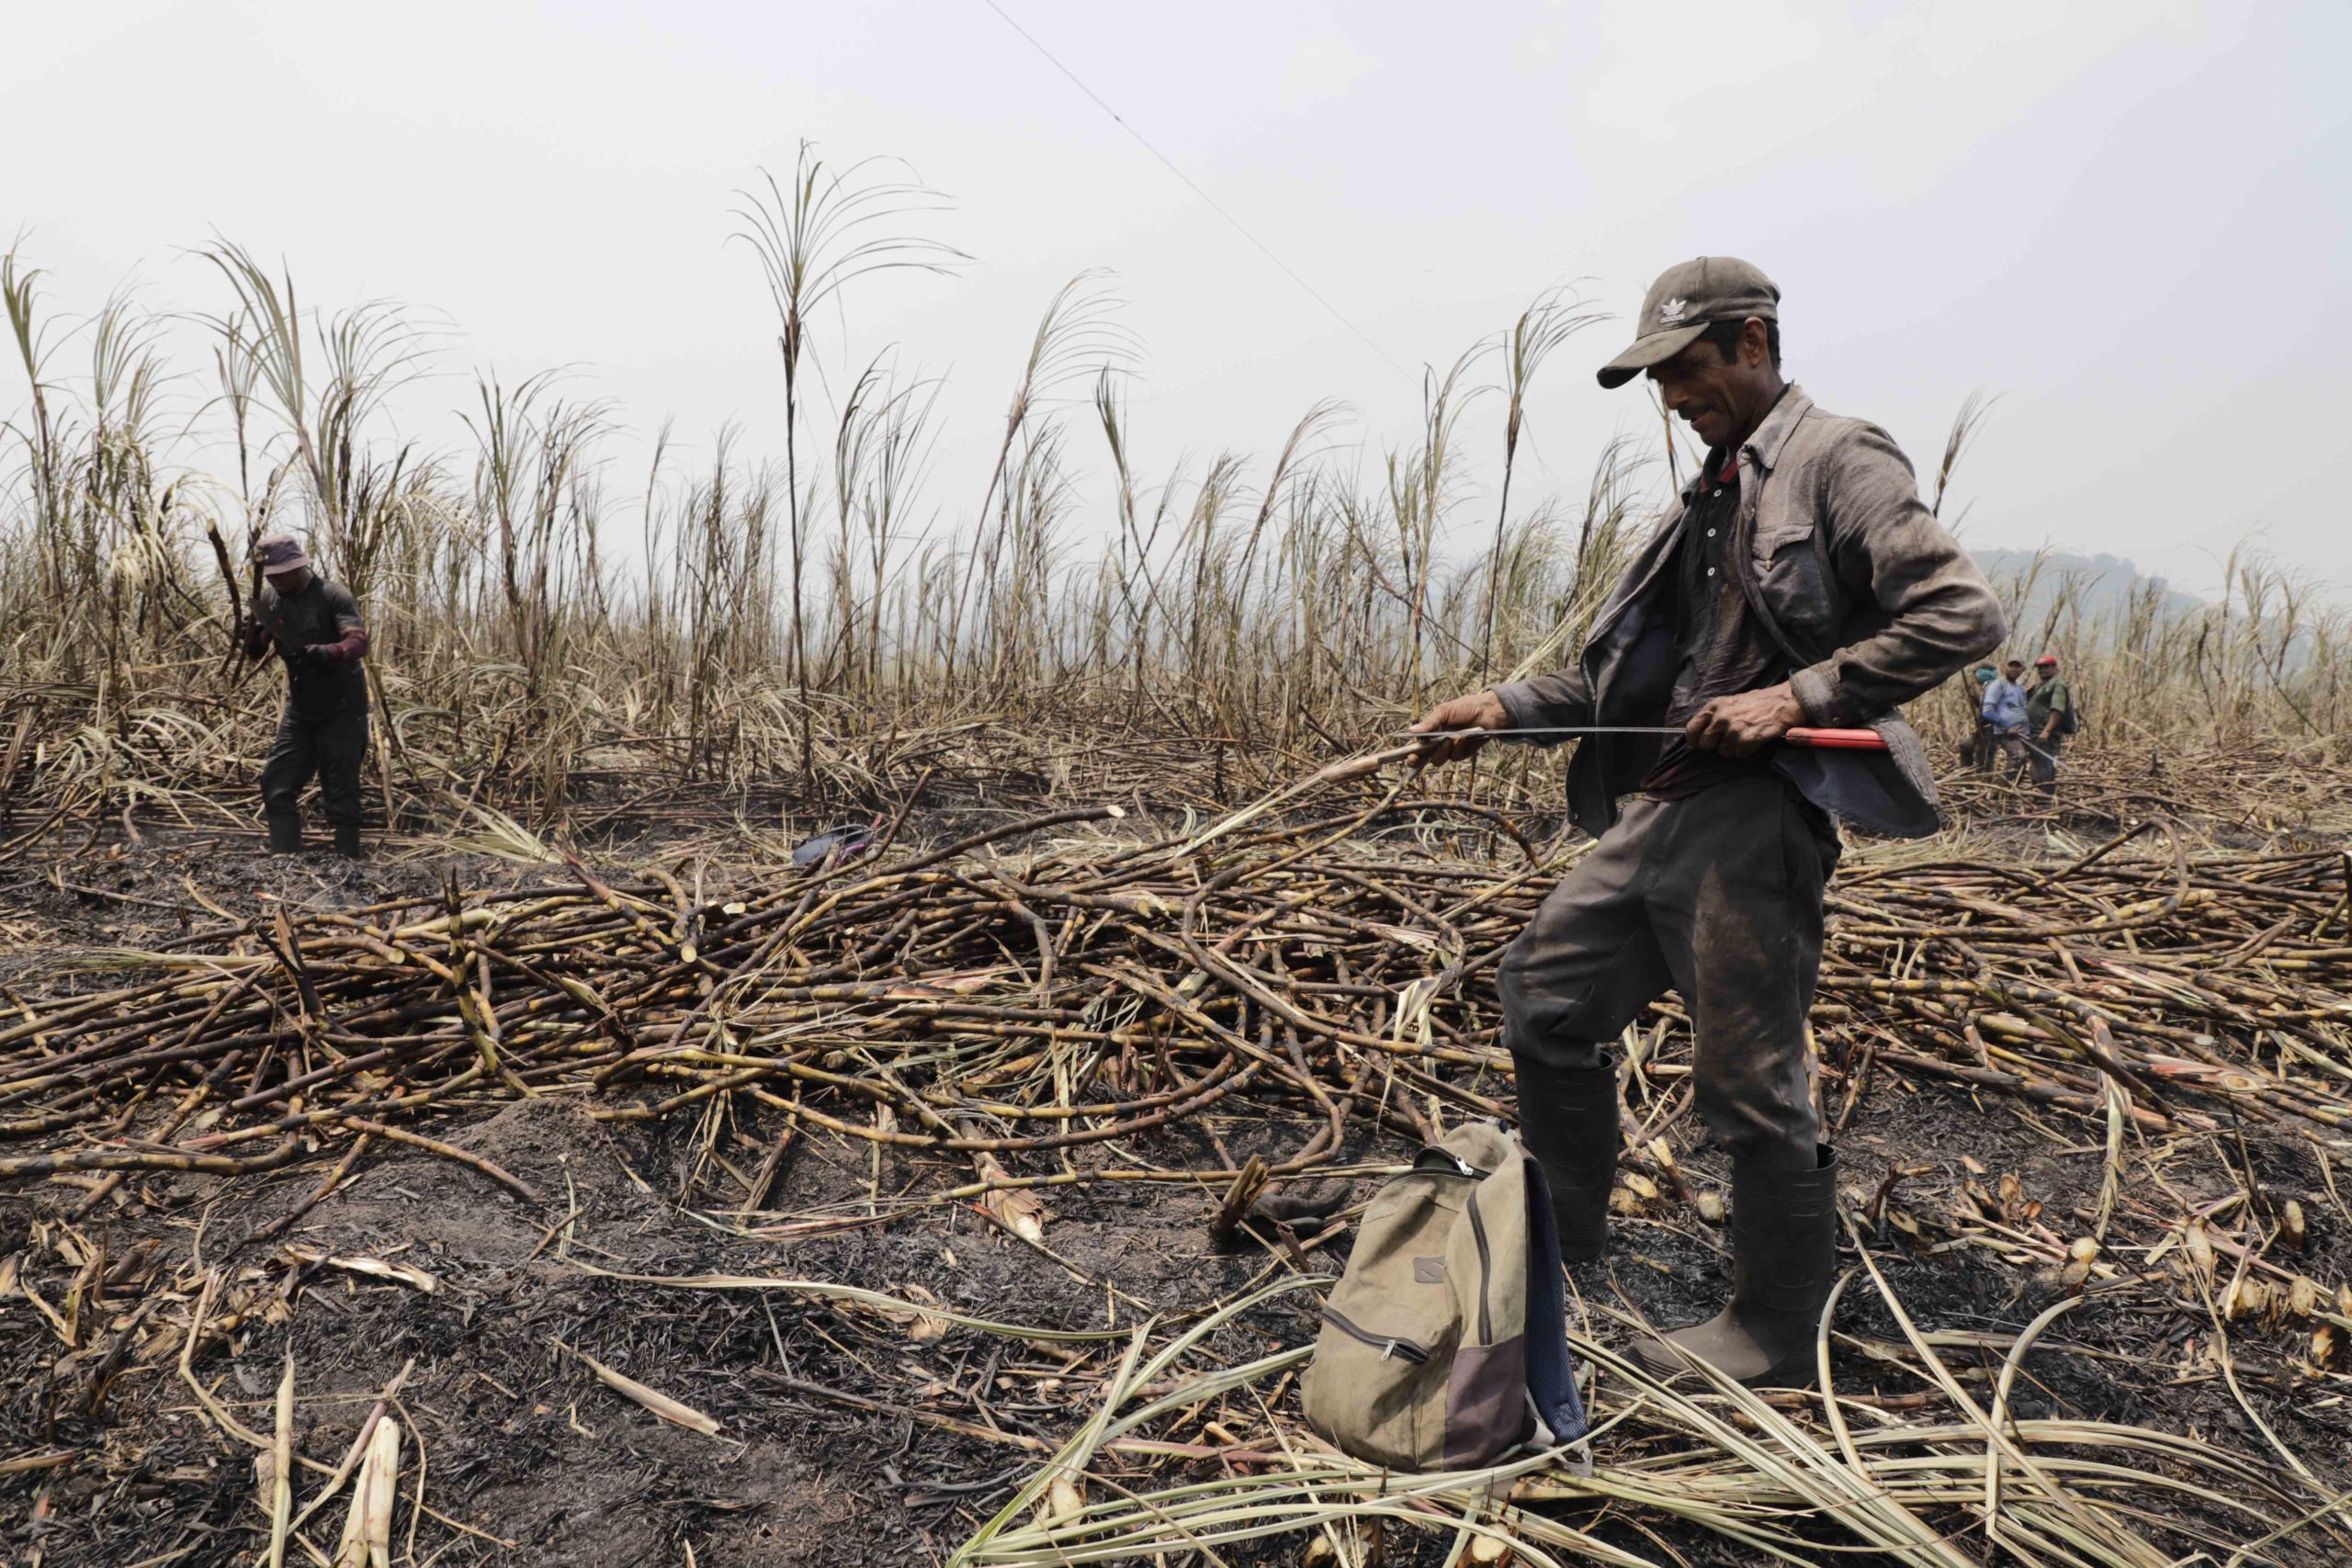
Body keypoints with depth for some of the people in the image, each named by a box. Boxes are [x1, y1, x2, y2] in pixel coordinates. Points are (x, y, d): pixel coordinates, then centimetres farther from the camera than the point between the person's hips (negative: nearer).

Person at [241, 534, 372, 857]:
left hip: (341, 712, -7)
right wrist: (251, 632, -13)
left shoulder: (333, 595, -15)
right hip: (299, 711, 7)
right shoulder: (269, 598, 5)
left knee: (341, 797, -4)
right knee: (277, 787, 4)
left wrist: (325, 652, -47)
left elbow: (359, 642, -28)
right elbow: (256, 653, 9)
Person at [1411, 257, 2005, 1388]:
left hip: (1754, 817, -9)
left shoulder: (1838, 463, -4)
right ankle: (1558, 1246, 30)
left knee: (1750, 1081, -1)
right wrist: (1509, 708, 9)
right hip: (1655, 808, 9)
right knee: (1543, 997, 12)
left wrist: (1798, 694, -20)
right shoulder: (1713, 494, 20)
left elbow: (1964, 614, -15)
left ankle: (1775, 1334, 19)